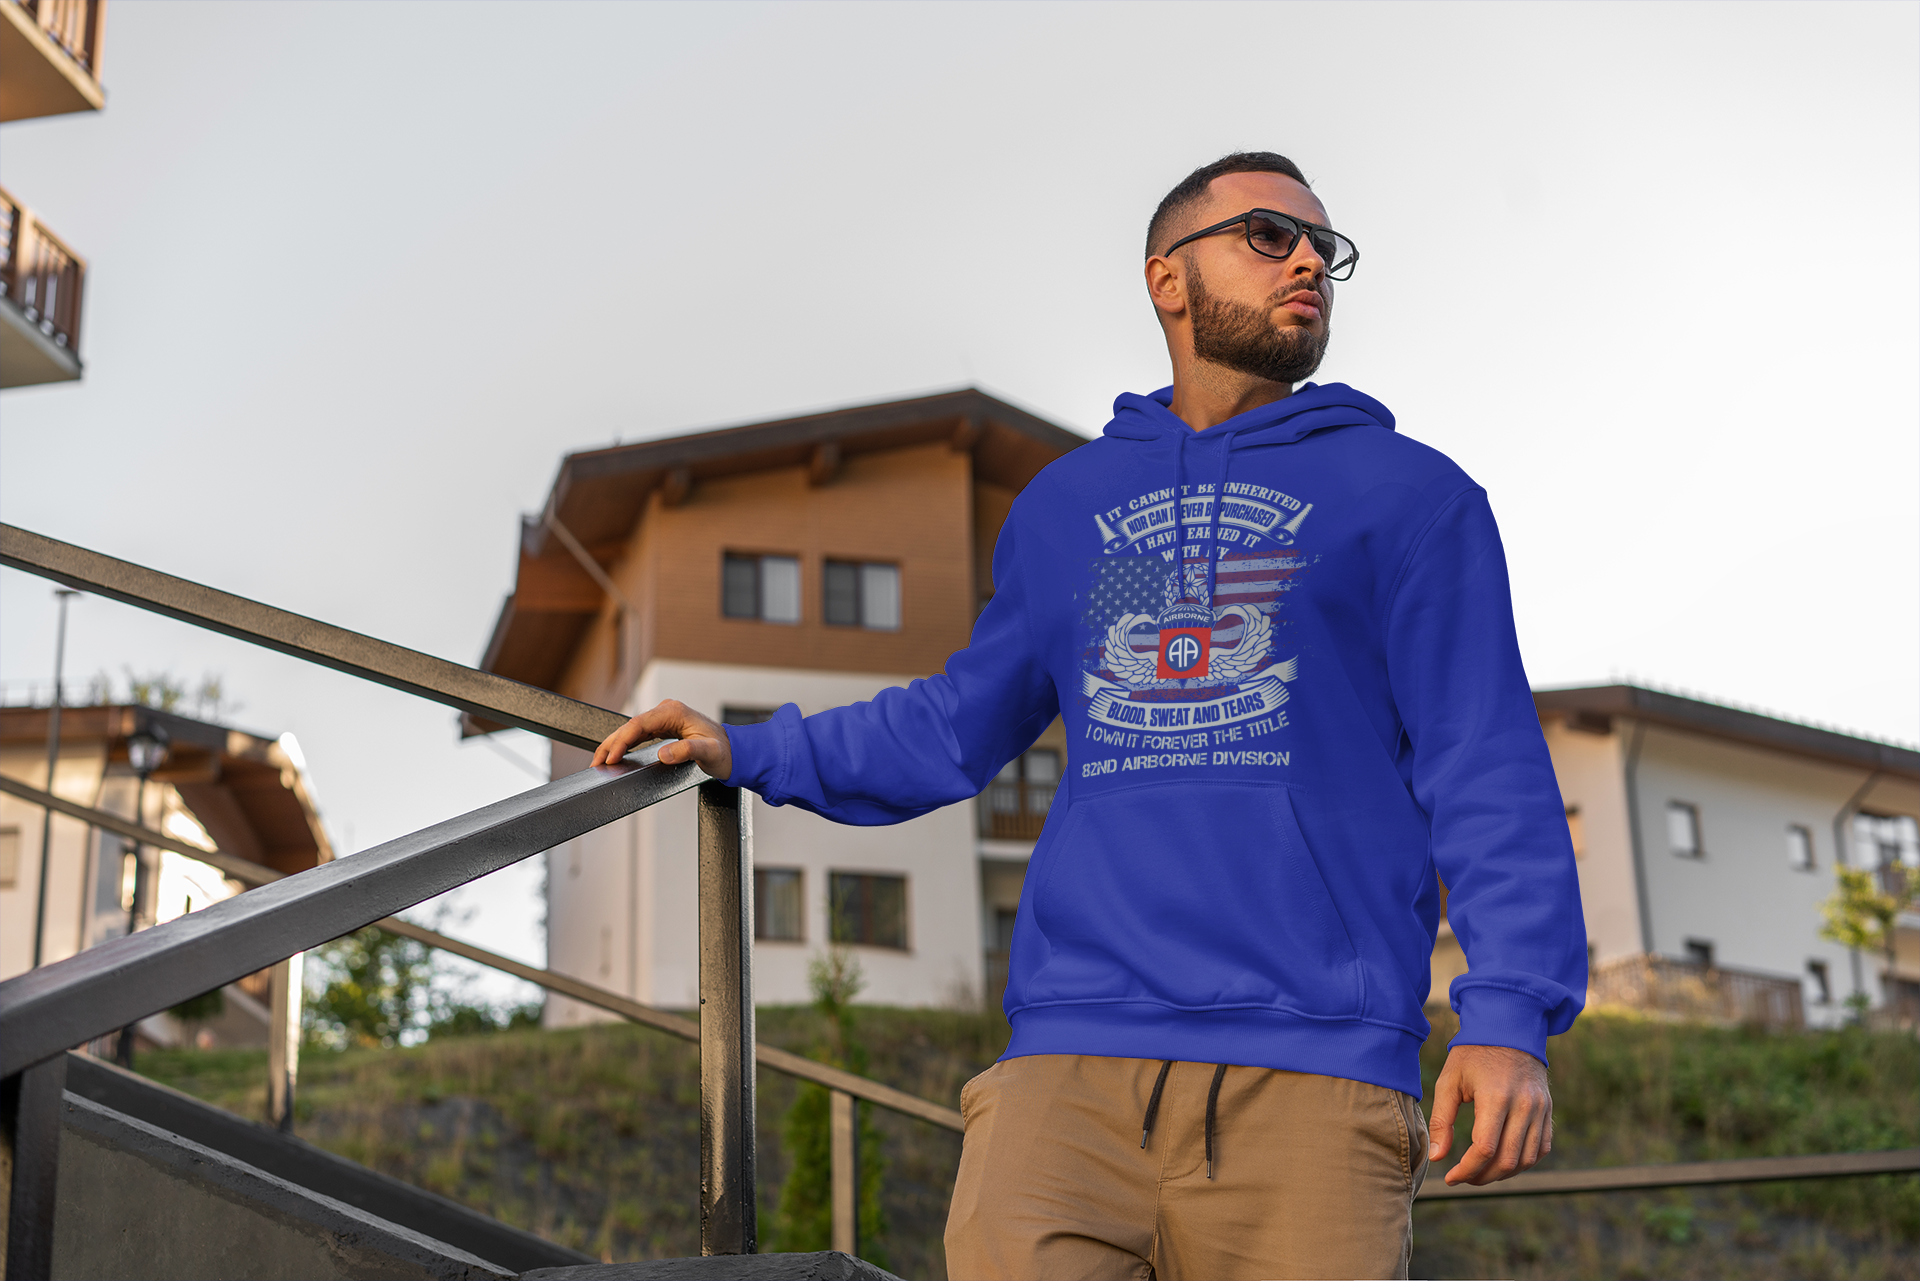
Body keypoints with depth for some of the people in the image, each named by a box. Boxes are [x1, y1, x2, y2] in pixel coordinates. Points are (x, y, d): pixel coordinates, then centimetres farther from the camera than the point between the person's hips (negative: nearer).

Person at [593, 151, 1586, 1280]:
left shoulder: (1408, 493, 10)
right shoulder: (1065, 505, 21)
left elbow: (1488, 773, 2)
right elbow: (961, 724, 30)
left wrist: (1509, 1015, -10)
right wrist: (751, 753, 22)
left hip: (1312, 1073, -2)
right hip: (1070, 1060, 2)